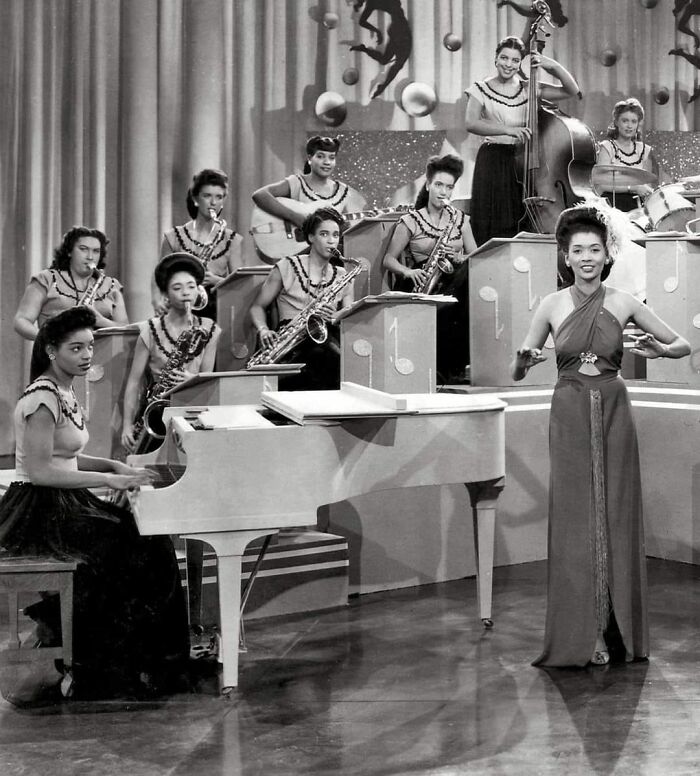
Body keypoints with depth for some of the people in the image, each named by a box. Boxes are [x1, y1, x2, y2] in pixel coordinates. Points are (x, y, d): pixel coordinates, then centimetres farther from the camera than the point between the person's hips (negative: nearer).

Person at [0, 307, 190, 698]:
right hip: (41, 515, -9)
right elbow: (39, 470, -24)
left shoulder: (64, 393, 13)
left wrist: (115, 467, 6)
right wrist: (108, 480, -23)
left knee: (147, 539, 0)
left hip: (63, 505, 9)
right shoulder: (42, 399, -18)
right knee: (136, 554, -15)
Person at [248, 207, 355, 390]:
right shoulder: (287, 267, 8)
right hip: (290, 339, -3)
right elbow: (257, 307, 9)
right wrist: (263, 330, -11)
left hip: (326, 337, 3)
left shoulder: (342, 277, 17)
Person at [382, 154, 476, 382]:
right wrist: (408, 271, -18)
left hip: (453, 284, 3)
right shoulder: (411, 221, 5)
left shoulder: (460, 219, 15)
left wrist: (458, 257, -10)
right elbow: (388, 259, 2)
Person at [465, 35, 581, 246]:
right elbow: (471, 124, -16)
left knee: (524, 226, -2)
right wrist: (507, 130, -28)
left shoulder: (528, 89, 10)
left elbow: (571, 90, 8)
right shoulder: (481, 90, 2)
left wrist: (551, 65, -6)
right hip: (493, 163, -2)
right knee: (494, 228, -6)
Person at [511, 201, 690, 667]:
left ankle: (614, 631, 14)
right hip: (570, 416, 0)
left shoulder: (624, 304, 0)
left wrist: (659, 350, -14)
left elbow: (685, 345, 7)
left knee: (616, 518, 3)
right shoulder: (553, 306, 1)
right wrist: (524, 361, -17)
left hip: (613, 413, 0)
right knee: (574, 522, -1)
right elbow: (517, 371, 6)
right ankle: (580, 635, 6)